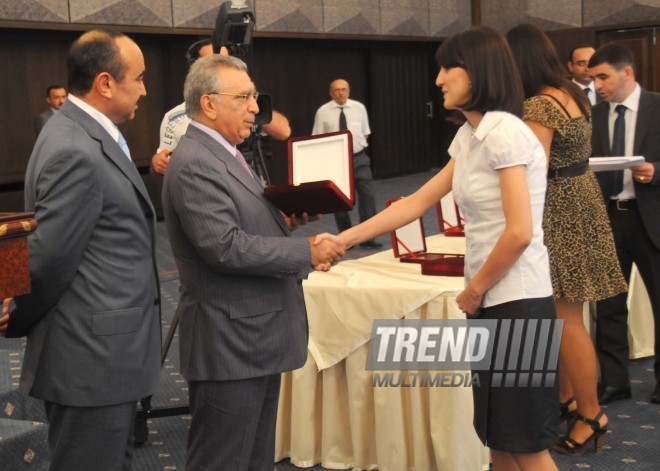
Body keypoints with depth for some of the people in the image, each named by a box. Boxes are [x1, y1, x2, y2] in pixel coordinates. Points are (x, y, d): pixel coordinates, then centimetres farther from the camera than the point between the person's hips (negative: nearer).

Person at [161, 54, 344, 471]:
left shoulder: (225, 154, 14)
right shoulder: (194, 164, -18)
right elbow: (225, 246, -25)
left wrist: (284, 215, 3)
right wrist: (306, 252, -19)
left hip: (256, 338, 10)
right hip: (230, 344, -10)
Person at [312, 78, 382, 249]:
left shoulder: (359, 108, 4)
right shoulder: (323, 112, -2)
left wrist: (358, 144, 2)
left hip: (359, 158, 1)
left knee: (367, 196, -6)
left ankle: (367, 238, 2)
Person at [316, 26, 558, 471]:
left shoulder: (503, 133, -17)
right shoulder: (470, 136, 12)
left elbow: (519, 233, -22)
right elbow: (416, 202, 14)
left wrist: (473, 290, -9)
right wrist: (345, 238, 10)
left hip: (517, 301, -9)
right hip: (493, 299, 9)